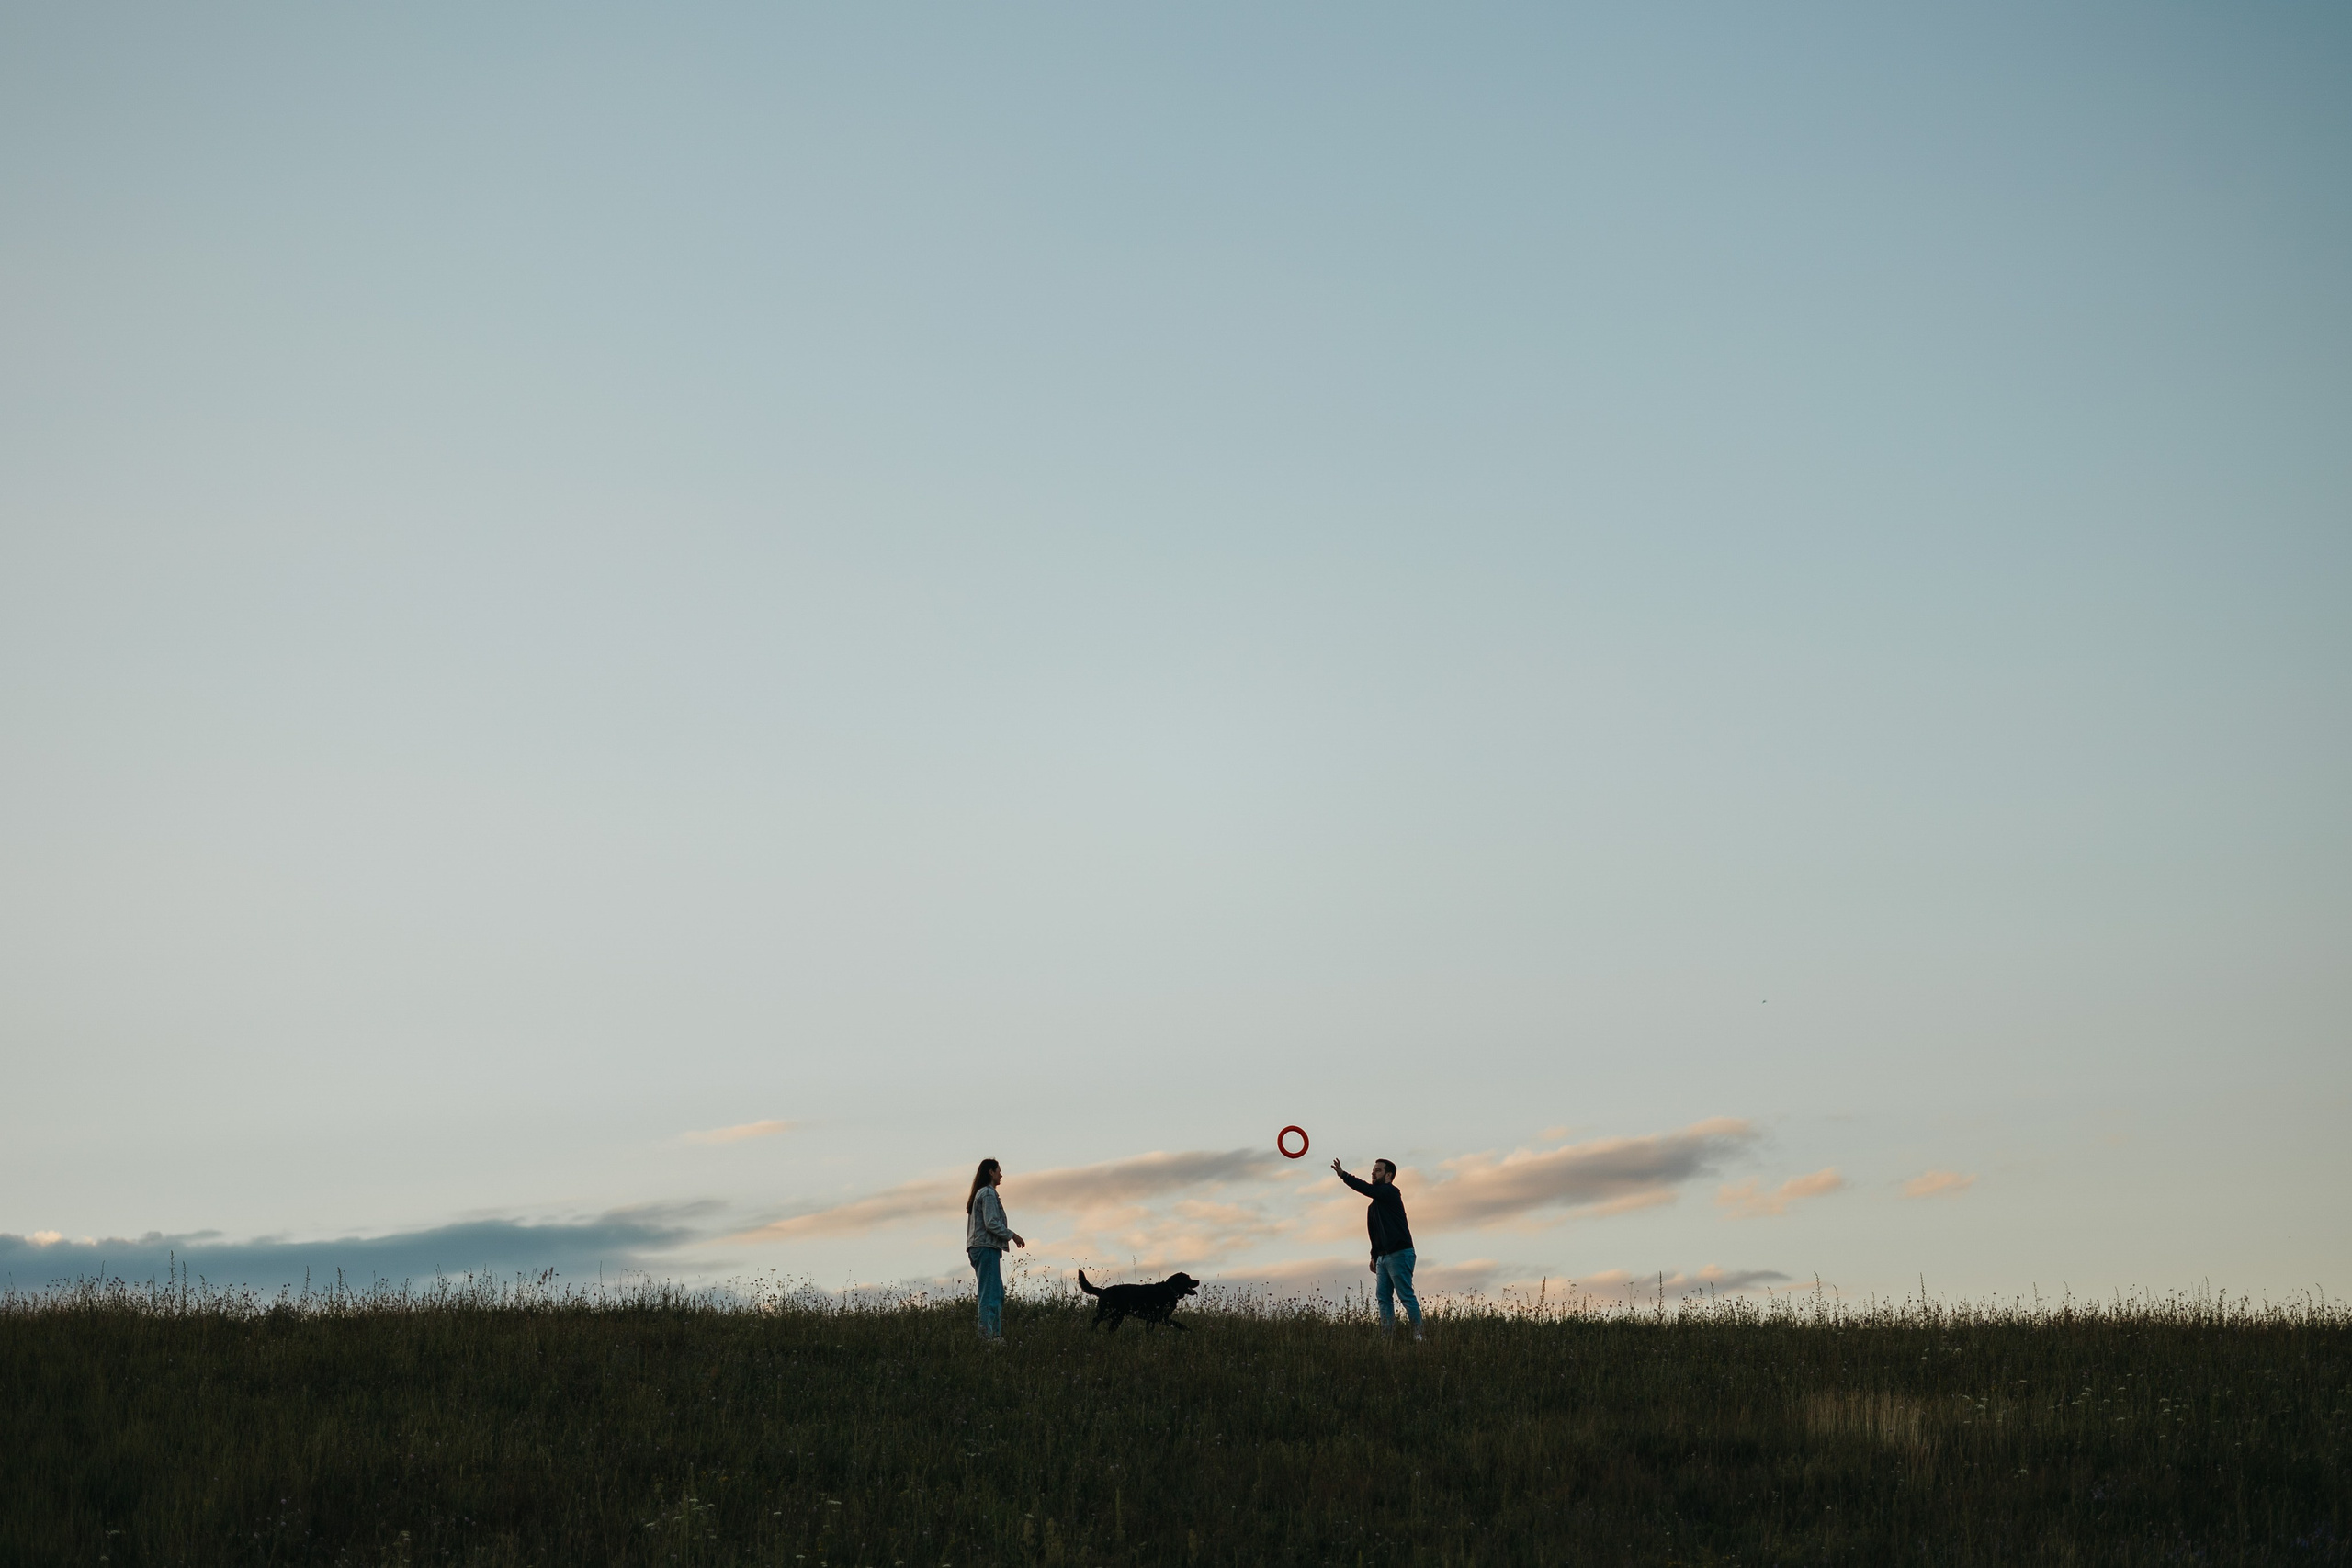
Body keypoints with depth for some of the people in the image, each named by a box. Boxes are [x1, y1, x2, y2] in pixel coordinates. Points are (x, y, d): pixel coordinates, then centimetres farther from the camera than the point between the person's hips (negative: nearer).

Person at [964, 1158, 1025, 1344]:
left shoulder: (980, 1194, 21)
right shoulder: (988, 1193, -9)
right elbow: (992, 1223, -16)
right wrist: (1012, 1235, -8)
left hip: (978, 1248, 10)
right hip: (986, 1247, -10)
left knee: (997, 1293, 11)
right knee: (990, 1294, -11)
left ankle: (995, 1334, 9)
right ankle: (987, 1335, -14)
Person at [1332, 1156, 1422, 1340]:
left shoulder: (1391, 1192, -7)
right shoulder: (1375, 1204, 20)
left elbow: (1368, 1189, -23)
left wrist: (1343, 1175, -23)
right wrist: (1374, 1257, 20)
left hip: (1399, 1253, -9)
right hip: (1383, 1256, 9)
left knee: (1406, 1295, -10)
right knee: (1384, 1297, 4)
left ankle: (1418, 1333, -9)